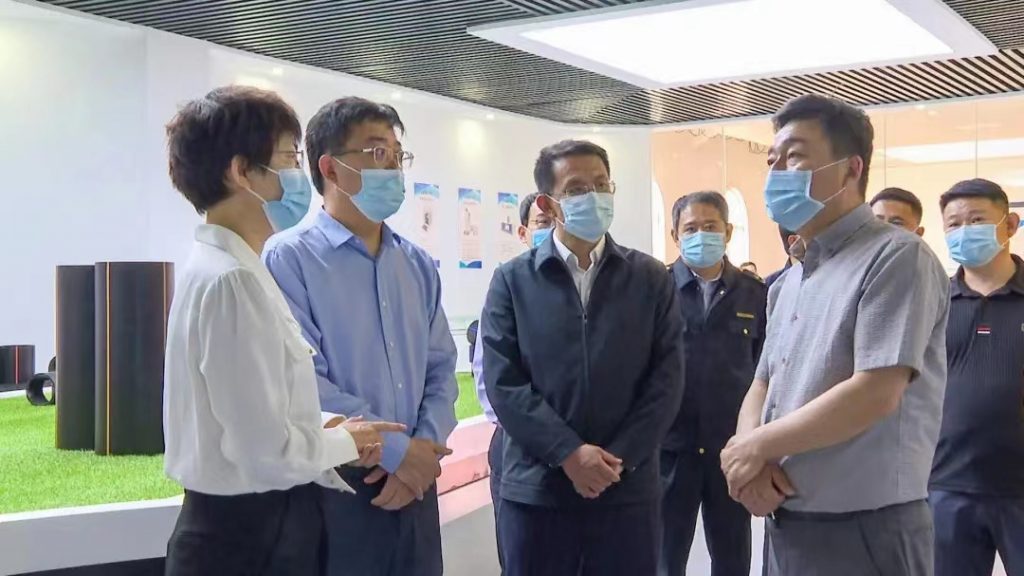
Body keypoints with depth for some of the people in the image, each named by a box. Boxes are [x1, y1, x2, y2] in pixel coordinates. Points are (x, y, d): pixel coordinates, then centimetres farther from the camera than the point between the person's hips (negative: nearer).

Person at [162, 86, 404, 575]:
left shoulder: (230, 267, 8)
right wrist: (345, 442, -7)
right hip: (250, 536, -9)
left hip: (258, 524, 9)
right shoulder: (232, 280, -22)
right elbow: (267, 452, -25)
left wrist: (323, 428, 2)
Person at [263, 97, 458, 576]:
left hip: (413, 482, 5)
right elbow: (302, 382, -16)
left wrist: (425, 449, -8)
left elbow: (441, 369, 9)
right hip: (332, 487, -5)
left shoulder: (418, 265, 11)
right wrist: (397, 449, -13)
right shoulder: (290, 258, -8)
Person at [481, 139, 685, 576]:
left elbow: (667, 377, 1)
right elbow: (502, 381, -5)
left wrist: (620, 458, -9)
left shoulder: (651, 279, 6)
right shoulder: (512, 281, 3)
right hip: (536, 489, 0)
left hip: (628, 488, 1)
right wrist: (568, 453, -14)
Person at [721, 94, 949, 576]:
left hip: (864, 530, -7)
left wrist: (756, 446, -12)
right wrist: (751, 465, -8)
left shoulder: (897, 258, -12)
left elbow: (875, 394, -21)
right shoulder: (787, 283, 14)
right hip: (785, 526, 7)